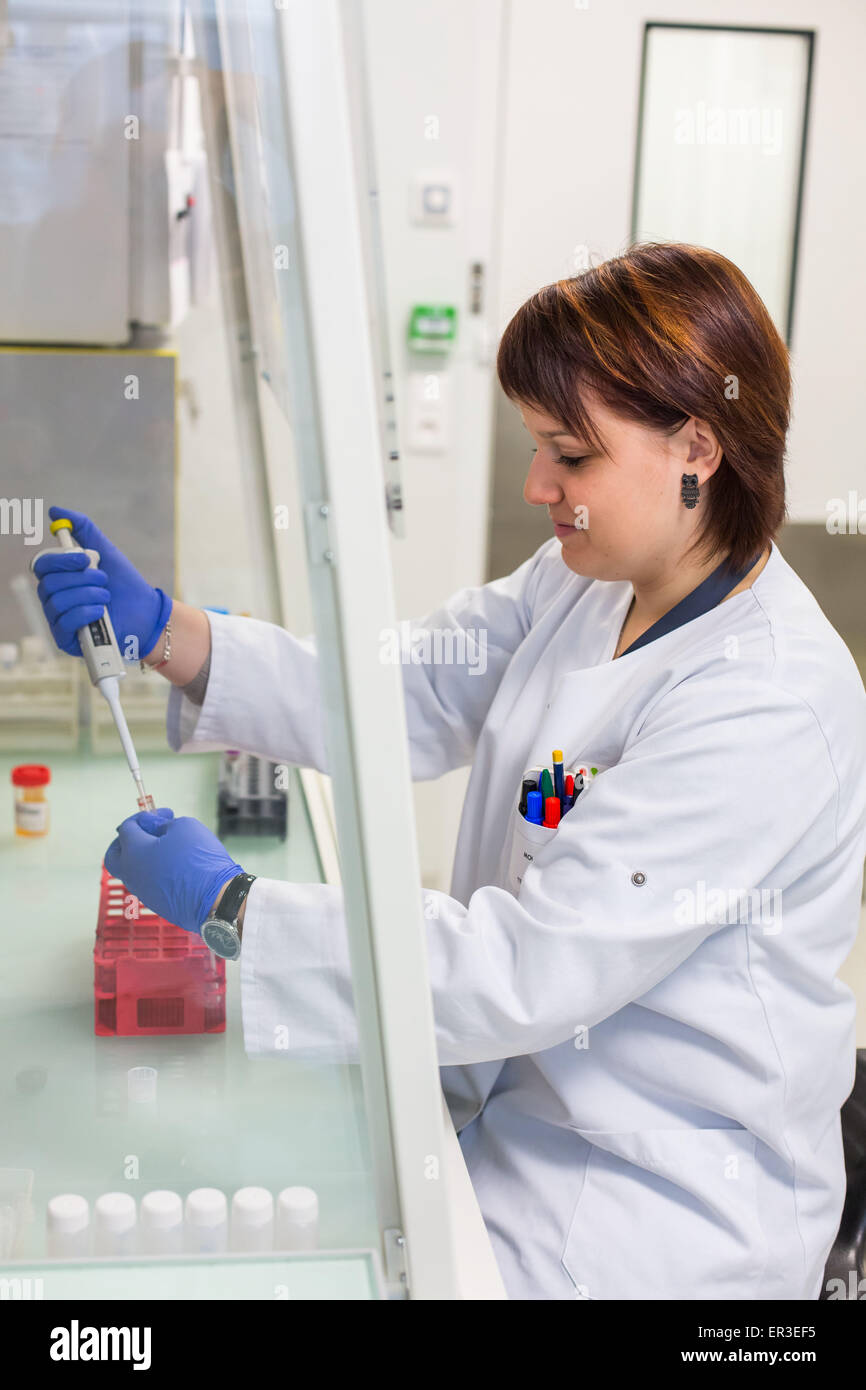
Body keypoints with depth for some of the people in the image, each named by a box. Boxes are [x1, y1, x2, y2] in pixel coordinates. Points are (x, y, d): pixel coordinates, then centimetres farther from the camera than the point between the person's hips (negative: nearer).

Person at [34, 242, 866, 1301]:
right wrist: (159, 630, -11)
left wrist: (227, 904, -24)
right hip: (518, 1089, 7)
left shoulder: (769, 711, -28)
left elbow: (528, 969, -30)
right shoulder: (586, 583, -1)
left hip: (668, 1195, -6)